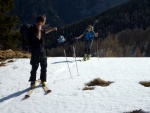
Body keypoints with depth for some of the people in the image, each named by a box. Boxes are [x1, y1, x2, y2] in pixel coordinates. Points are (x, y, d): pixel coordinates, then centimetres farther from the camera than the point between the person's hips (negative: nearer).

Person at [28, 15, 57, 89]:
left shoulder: (40, 28, 10)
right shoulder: (32, 29, -17)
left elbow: (44, 32, 33)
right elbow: (38, 38, -26)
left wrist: (51, 29, 33)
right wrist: (39, 30, -24)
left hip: (42, 49, 8)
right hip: (35, 50, -8)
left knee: (44, 66, 12)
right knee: (35, 67, -4)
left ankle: (43, 80, 25)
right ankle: (32, 82, 6)